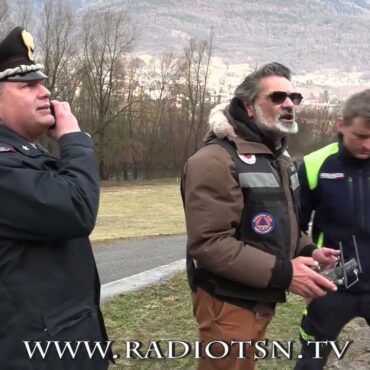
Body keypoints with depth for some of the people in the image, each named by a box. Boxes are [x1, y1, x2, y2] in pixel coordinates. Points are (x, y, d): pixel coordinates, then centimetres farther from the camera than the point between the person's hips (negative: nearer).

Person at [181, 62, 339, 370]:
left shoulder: (279, 157, 12)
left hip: (261, 299, 9)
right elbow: (208, 243, -27)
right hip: (229, 302, -9)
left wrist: (306, 250, 2)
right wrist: (281, 272, -28)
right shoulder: (216, 160, -21)